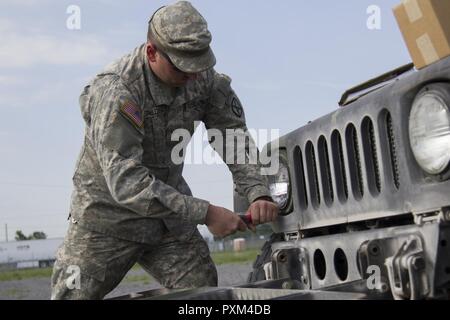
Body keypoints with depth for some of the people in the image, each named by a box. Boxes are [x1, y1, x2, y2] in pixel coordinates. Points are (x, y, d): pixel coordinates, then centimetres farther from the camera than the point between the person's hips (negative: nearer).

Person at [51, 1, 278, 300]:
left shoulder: (204, 79, -9)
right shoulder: (115, 90, -27)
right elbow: (126, 182, -34)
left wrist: (258, 193, -20)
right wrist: (204, 213, -35)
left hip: (171, 212, 5)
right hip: (108, 216, -5)